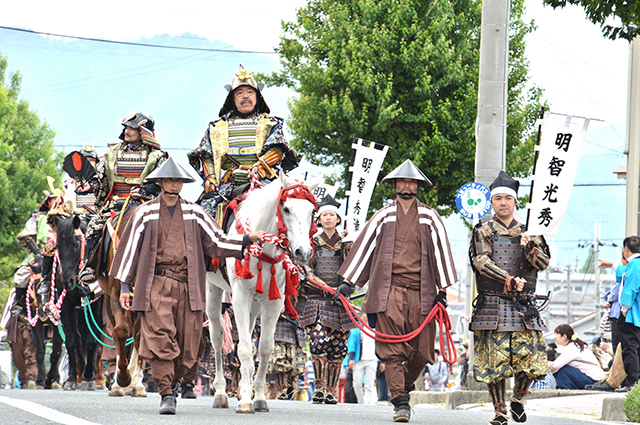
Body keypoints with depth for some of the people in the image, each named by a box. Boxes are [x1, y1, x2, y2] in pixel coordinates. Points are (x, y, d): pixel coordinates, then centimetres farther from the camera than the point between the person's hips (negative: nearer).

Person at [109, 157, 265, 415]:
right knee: (161, 338, -14)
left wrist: (248, 240, 2)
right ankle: (166, 395, -12)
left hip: (188, 285, 2)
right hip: (156, 284, -2)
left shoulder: (194, 213, 14)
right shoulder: (146, 213, 9)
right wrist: (125, 285, 6)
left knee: (187, 343, 2)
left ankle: (172, 381, 28)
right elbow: (129, 248, 10)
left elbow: (216, 242, 14)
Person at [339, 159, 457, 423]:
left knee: (421, 351, 0)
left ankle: (404, 387, 27)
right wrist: (347, 282, 10)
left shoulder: (430, 218, 11)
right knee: (392, 350, -9)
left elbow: (440, 251, 11)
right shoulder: (383, 217, 11)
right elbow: (364, 246, 13)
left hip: (421, 292, 1)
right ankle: (400, 403, -9)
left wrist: (442, 289, 6)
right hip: (389, 290, -1)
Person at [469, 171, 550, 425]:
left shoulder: (527, 233, 16)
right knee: (494, 361, -5)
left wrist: (529, 247, -14)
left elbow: (543, 263, 6)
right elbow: (482, 261, -9)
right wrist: (509, 280, -20)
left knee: (529, 357, -5)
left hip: (524, 307, 2)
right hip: (492, 305, -2)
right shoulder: (483, 232, 7)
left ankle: (518, 399, 20)